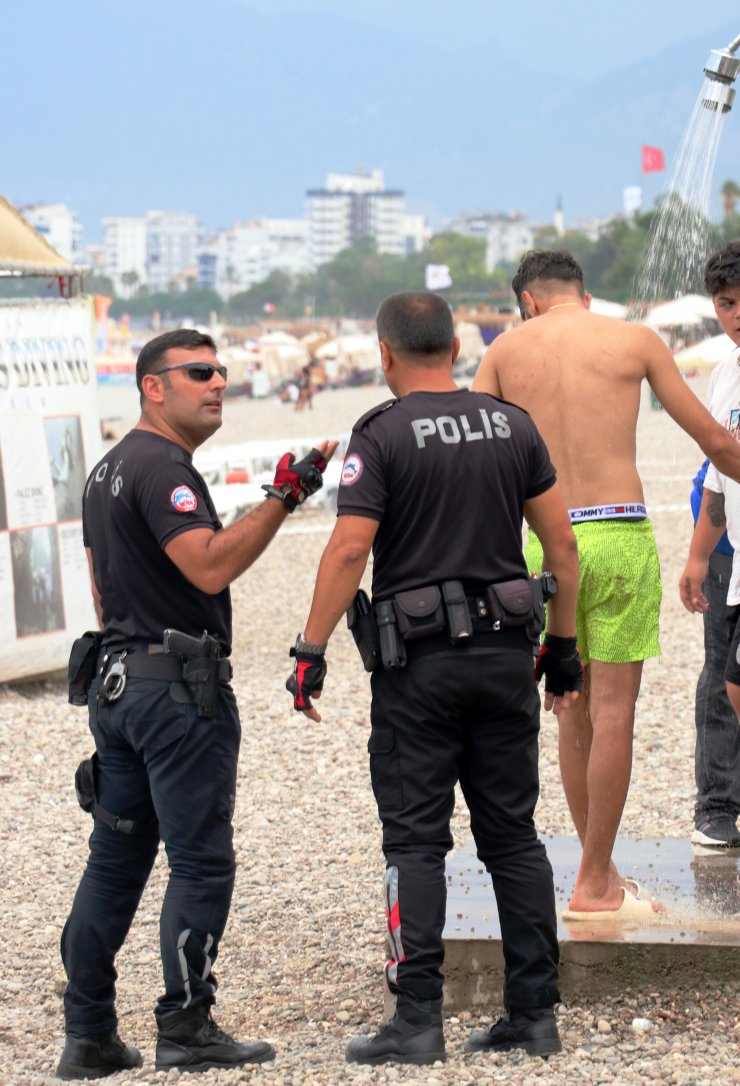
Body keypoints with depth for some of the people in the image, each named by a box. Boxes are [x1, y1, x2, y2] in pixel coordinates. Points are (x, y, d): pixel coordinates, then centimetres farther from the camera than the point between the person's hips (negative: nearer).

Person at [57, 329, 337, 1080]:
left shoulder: (108, 470, 18)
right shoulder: (162, 467, -14)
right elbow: (210, 567, -26)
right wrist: (282, 498, -26)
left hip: (115, 679, 10)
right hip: (179, 685, -10)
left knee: (115, 858, 10)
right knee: (200, 862, -5)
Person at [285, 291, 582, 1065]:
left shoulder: (382, 435, -8)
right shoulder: (512, 427, 7)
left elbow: (349, 550, -16)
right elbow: (561, 544, 8)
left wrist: (311, 652, -10)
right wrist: (563, 645, 15)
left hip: (419, 661, -4)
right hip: (504, 653, 4)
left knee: (415, 842, 0)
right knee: (512, 835, 9)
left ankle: (418, 1020, -3)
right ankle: (534, 1013, 9)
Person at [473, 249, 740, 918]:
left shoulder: (506, 349, 10)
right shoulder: (635, 340, 5)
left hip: (546, 543, 3)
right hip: (620, 536, -3)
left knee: (574, 713, 14)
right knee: (613, 713, 0)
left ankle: (602, 873, 19)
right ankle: (594, 885, 1)